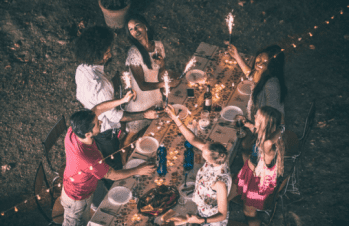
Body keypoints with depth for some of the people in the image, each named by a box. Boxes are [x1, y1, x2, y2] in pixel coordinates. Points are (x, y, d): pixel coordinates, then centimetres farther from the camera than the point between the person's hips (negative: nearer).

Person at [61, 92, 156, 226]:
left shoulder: (73, 132, -27)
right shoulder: (90, 159, -46)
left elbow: (97, 109, -12)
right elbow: (113, 175, -26)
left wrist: (123, 100, -16)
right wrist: (138, 171, -13)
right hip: (78, 199, -6)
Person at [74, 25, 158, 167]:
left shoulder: (81, 69, -11)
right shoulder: (98, 83, -39)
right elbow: (114, 116, -31)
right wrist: (144, 115, -27)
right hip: (104, 132, -8)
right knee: (115, 167, 17)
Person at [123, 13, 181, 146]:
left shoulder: (158, 45, -7)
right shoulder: (134, 53, -25)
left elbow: (161, 75, 4)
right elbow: (142, 85, -23)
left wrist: (162, 65, -18)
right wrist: (166, 84, -24)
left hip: (156, 95, 6)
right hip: (140, 99, -5)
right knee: (134, 133, 12)